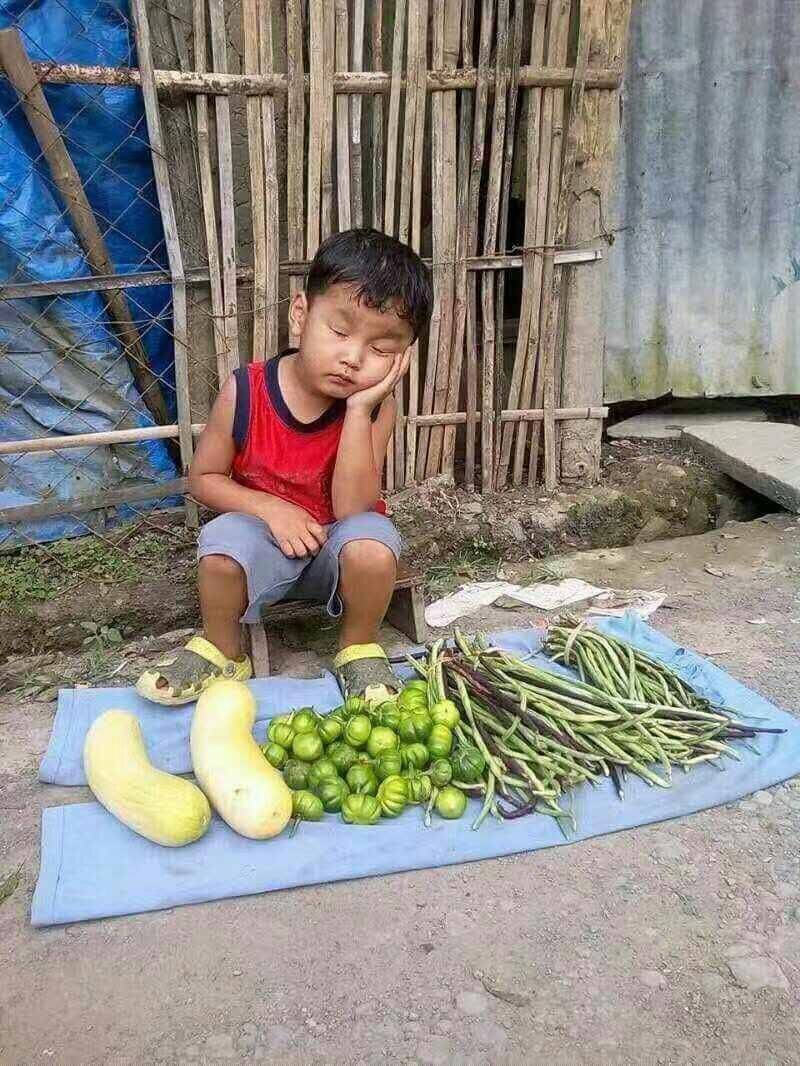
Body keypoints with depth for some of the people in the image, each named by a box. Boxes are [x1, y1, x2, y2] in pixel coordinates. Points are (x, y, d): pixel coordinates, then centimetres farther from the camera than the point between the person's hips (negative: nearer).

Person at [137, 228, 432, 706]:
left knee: (373, 542, -33)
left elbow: (352, 508, -26)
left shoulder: (376, 407, -17)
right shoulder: (245, 392, -17)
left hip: (337, 545, 0)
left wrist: (358, 409, -32)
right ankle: (222, 651, -2)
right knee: (224, 539, -31)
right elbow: (203, 478, -5)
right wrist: (268, 506, -21)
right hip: (268, 539, 1)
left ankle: (359, 650, -3)